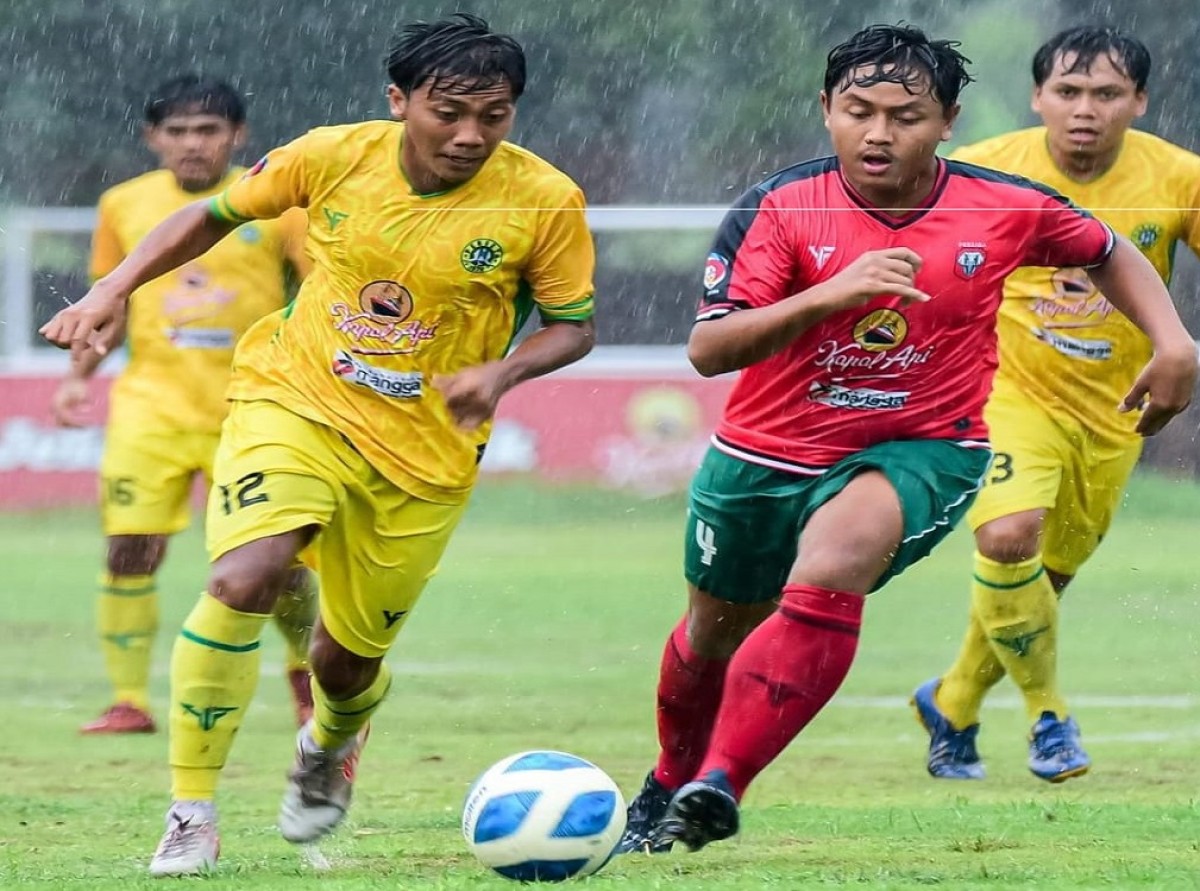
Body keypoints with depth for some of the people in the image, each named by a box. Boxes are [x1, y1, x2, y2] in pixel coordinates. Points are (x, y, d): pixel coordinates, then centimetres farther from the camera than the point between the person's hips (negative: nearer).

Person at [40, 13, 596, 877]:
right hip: (296, 406, -1)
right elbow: (217, 213, 6)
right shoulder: (334, 156, -10)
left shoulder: (543, 202, -13)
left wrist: (501, 372, -22)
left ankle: (332, 745, 51)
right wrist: (115, 289, -4)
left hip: (424, 453, 1)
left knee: (347, 660, 11)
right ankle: (191, 813, -13)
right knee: (242, 581, -26)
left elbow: (573, 326, -2)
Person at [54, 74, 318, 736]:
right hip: (153, 403, 2)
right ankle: (128, 701, -3)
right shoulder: (124, 205, 7)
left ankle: (307, 670, 29)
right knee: (128, 550, -12)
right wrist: (79, 375, 7)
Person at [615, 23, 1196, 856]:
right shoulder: (779, 207, -19)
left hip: (923, 450, -2)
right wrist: (830, 294, -41)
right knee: (716, 626, 20)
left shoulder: (1007, 207, -13)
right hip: (767, 453, 2)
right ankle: (672, 783, 52)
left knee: (830, 571, -33)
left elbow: (1111, 253, 9)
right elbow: (708, 349, -28)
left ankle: (719, 786, -35)